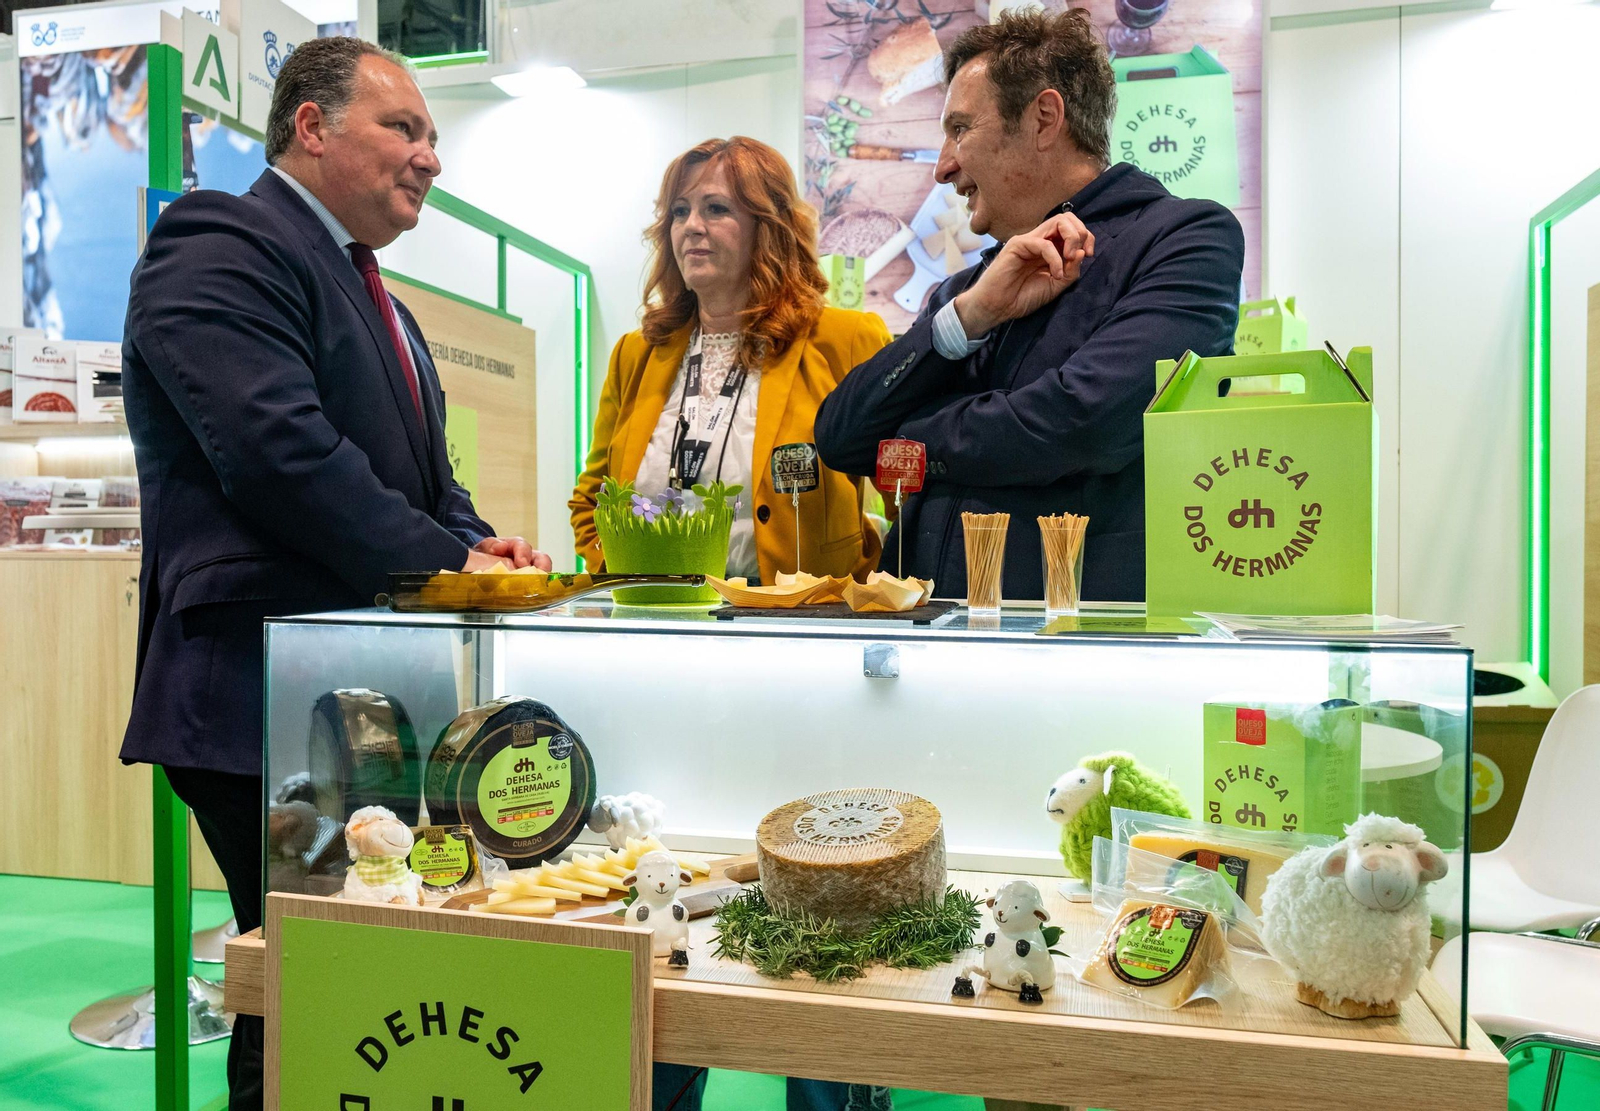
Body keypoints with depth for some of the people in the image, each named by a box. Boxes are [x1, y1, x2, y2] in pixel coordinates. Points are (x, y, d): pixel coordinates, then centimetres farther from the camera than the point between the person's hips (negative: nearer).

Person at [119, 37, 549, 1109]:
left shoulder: (373, 294, 22)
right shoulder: (219, 246, -8)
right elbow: (278, 451, -22)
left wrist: (483, 542, 3)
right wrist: (451, 561, -16)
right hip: (263, 699, -9)